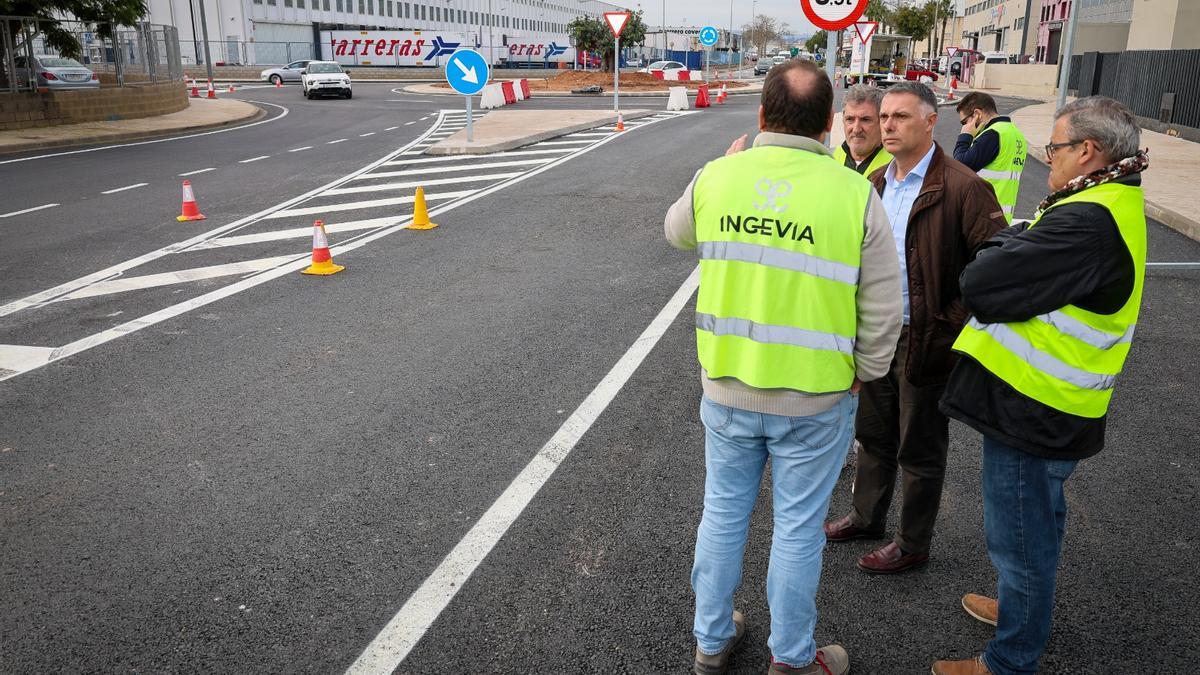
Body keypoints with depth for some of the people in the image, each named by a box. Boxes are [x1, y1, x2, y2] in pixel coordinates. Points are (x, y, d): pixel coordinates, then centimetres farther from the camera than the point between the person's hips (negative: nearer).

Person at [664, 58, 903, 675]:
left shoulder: (715, 178, -8)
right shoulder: (855, 195, -14)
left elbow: (678, 233, 16)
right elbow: (882, 312, -8)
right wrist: (861, 375, 9)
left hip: (726, 390, 2)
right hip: (815, 400, -2)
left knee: (723, 513, 19)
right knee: (797, 529, 14)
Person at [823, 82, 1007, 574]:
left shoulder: (962, 188, -16)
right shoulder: (876, 184, 7)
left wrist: (953, 324, -19)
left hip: (925, 341, -7)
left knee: (919, 451, 9)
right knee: (873, 436, 21)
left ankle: (913, 544, 27)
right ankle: (867, 517, 41)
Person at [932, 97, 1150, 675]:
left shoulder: (1086, 225, -27)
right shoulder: (1115, 205, 8)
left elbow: (979, 284, -27)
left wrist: (1007, 243, -11)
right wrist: (1019, 243, -7)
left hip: (1033, 411, -10)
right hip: (1047, 407, 10)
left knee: (1019, 537, 6)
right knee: (1037, 521, 27)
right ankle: (1026, 607, 49)